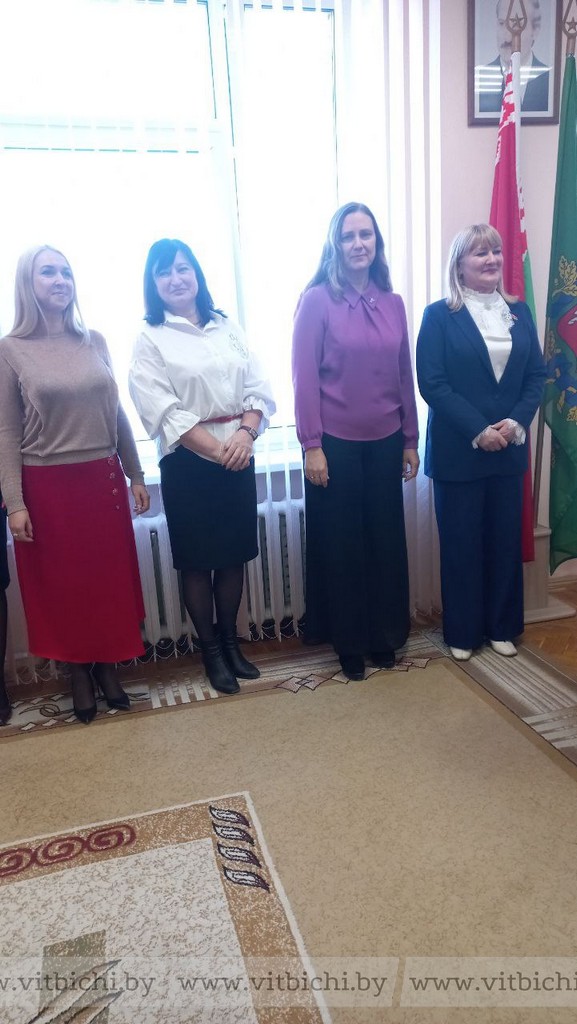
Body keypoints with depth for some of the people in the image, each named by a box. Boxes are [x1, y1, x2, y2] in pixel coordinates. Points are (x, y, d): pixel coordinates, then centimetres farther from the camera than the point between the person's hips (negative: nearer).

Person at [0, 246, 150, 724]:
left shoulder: (95, 342, 6)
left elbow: (117, 414, 10)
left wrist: (135, 475, 9)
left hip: (103, 478, 3)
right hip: (49, 485, -3)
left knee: (111, 578, 10)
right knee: (61, 585, 8)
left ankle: (107, 665, 29)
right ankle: (78, 674, 27)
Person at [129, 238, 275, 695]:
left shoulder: (228, 328, 9)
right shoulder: (150, 339, -1)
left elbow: (258, 389, 3)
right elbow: (165, 412, -11)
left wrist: (245, 433, -16)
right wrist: (218, 451, -18)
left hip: (239, 455, 3)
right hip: (187, 461, -3)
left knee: (234, 554, 11)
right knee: (197, 560, 6)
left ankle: (231, 640, 29)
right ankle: (210, 650, 23)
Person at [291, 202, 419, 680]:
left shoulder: (392, 303, 7)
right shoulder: (317, 300, -6)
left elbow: (405, 376, 9)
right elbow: (304, 377, -8)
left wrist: (410, 440, 9)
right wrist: (311, 446, -12)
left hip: (385, 442, 4)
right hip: (336, 444, -4)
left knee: (385, 538, 11)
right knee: (341, 543, 7)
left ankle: (385, 635, 30)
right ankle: (349, 642, 24)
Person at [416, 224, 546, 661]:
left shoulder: (519, 311, 10)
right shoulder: (440, 315, -3)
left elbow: (537, 375, 6)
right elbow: (432, 383, -12)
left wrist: (516, 422, -12)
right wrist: (478, 431, -17)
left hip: (509, 448, 4)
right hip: (458, 450, -4)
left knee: (506, 539, 11)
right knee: (461, 542, 5)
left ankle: (501, 627, 27)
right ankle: (462, 632, 21)